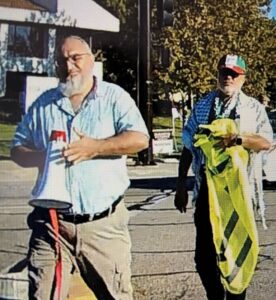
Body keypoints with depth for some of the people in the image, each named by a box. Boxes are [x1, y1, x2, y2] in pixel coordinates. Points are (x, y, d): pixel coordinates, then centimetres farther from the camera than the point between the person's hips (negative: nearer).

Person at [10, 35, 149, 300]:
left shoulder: (114, 96, 3)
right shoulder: (44, 104, 12)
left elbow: (139, 138, -8)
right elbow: (17, 148, 13)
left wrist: (95, 147, -19)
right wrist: (43, 157, -9)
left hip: (104, 224, -2)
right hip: (51, 223, 3)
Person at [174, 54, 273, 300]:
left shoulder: (253, 108, 5)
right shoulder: (202, 106, 9)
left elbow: (266, 142, -5)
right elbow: (188, 146, 9)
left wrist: (238, 138, -22)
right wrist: (181, 184, 6)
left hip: (238, 191, -2)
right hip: (206, 190, 2)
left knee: (238, 250, 8)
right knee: (204, 255, 6)